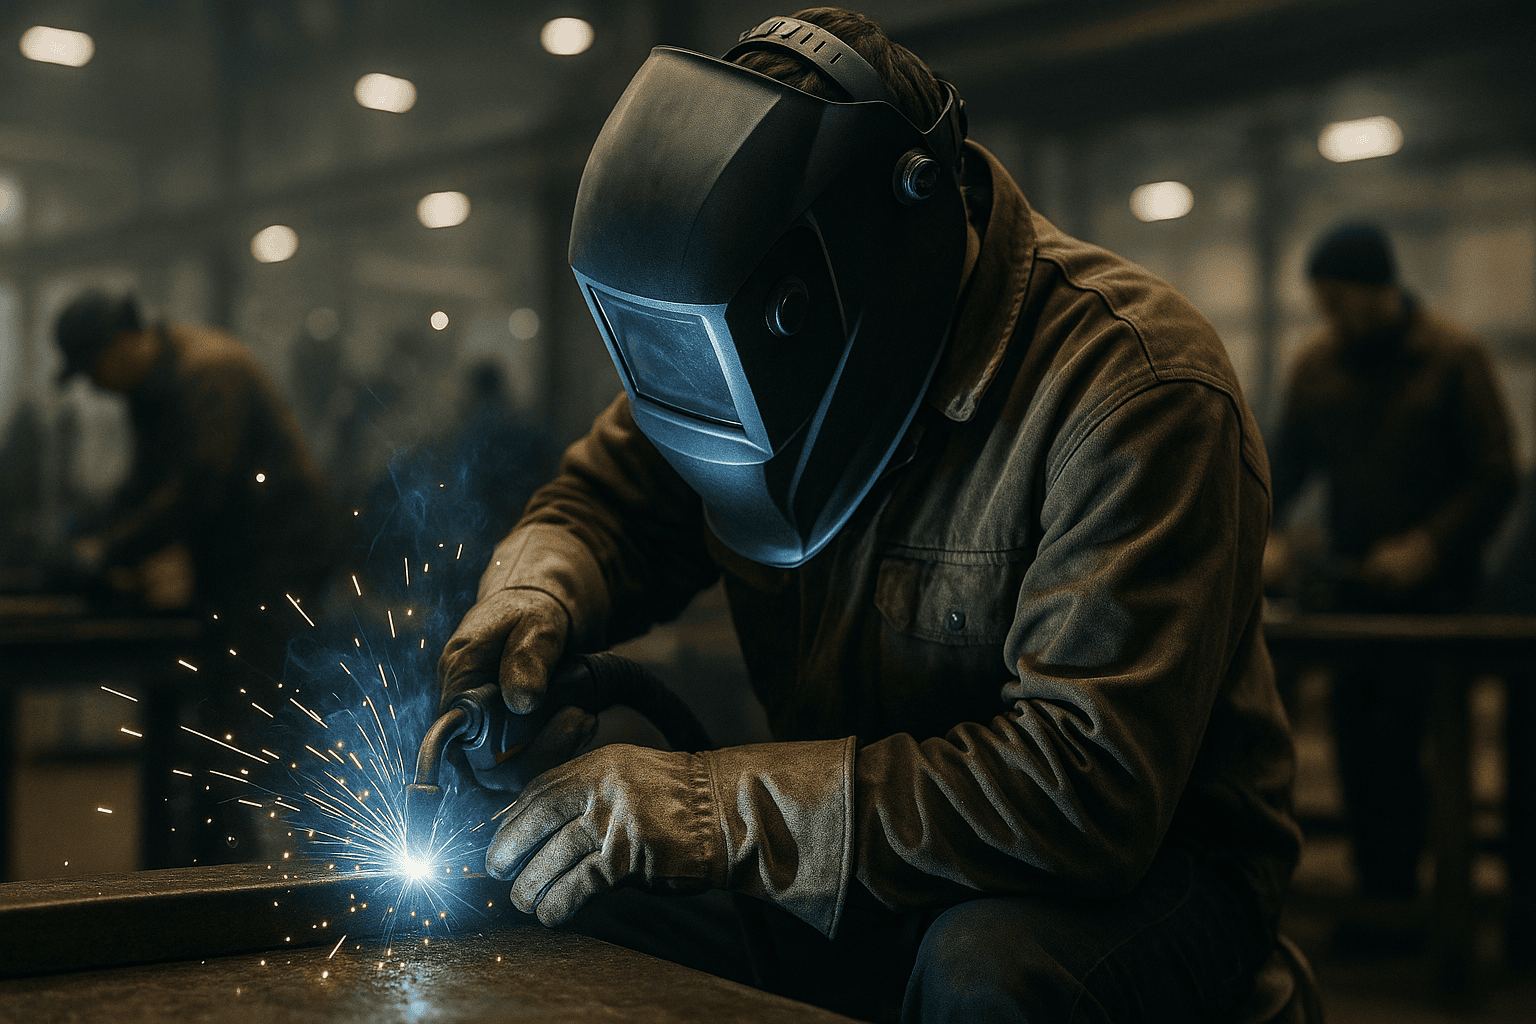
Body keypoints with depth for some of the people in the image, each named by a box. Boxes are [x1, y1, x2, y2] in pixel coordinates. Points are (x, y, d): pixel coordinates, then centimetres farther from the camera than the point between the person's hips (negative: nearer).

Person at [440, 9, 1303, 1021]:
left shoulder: (1132, 386, -24)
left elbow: (1093, 781, -31)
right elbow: (600, 502, 9)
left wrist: (713, 811, -35)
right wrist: (533, 595, -17)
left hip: (1141, 862, -5)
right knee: (571, 880, -17)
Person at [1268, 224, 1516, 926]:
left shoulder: (1453, 359, -8)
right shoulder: (1317, 364, 5)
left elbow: (1496, 477, -8)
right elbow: (1288, 459, 12)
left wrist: (1428, 545, -18)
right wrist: (1264, 532, -6)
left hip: (1432, 583, -5)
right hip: (1352, 579, 5)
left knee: (1394, 736, -12)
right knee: (1353, 736, 4)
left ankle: (1396, 899, -1)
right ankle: (1375, 891, 15)